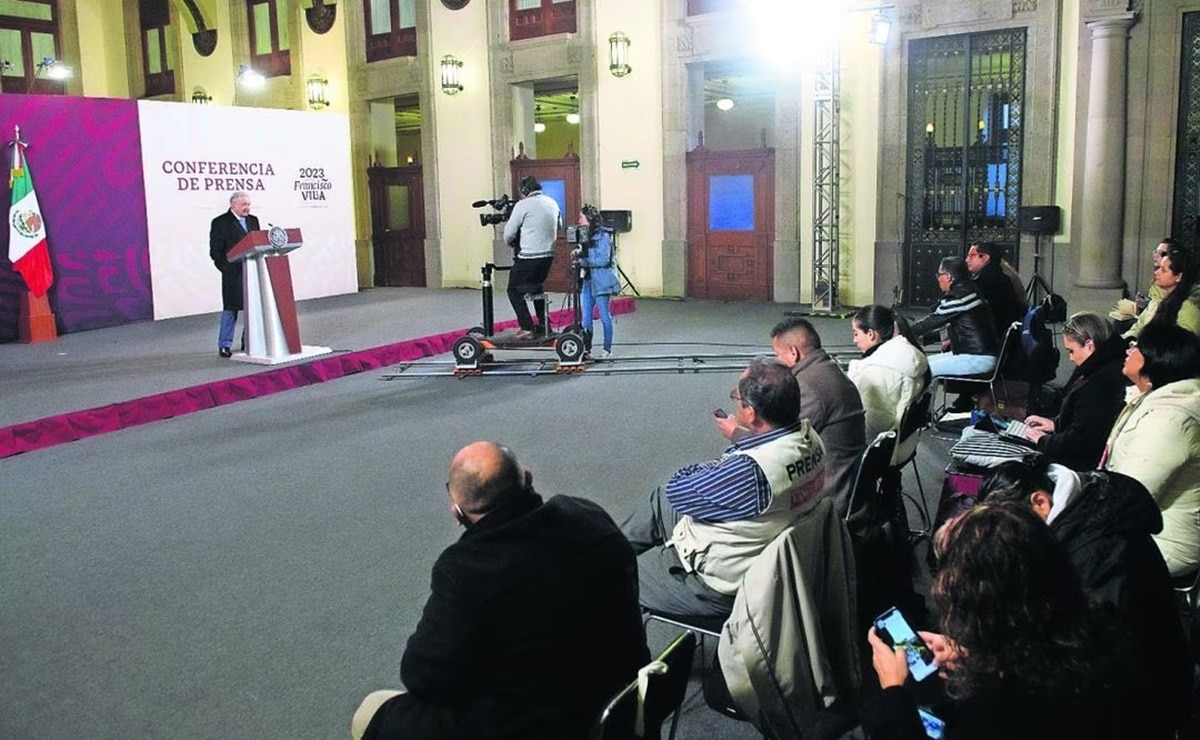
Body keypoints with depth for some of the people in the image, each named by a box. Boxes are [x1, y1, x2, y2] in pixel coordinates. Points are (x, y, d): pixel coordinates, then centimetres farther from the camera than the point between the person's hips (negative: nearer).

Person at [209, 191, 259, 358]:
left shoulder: (253, 220, 14)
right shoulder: (220, 223, -3)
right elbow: (215, 251, -5)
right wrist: (226, 268, -13)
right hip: (233, 273, -5)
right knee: (230, 308, -1)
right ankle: (224, 345, 5)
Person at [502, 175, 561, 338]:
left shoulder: (523, 205, -10)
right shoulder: (552, 202, 9)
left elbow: (509, 234, -6)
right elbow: (559, 224, 23)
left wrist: (512, 244, 14)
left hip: (528, 256, -7)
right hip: (548, 255, 7)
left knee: (514, 290, 6)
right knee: (536, 286, 26)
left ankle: (527, 328, -3)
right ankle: (544, 324, 24)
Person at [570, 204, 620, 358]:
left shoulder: (603, 236, -11)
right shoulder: (586, 235, 12)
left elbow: (603, 260, -19)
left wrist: (582, 261, -19)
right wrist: (578, 254, -1)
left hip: (601, 282, -7)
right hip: (587, 281, 7)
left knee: (604, 317, 2)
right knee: (585, 317, 4)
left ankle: (607, 349, 11)